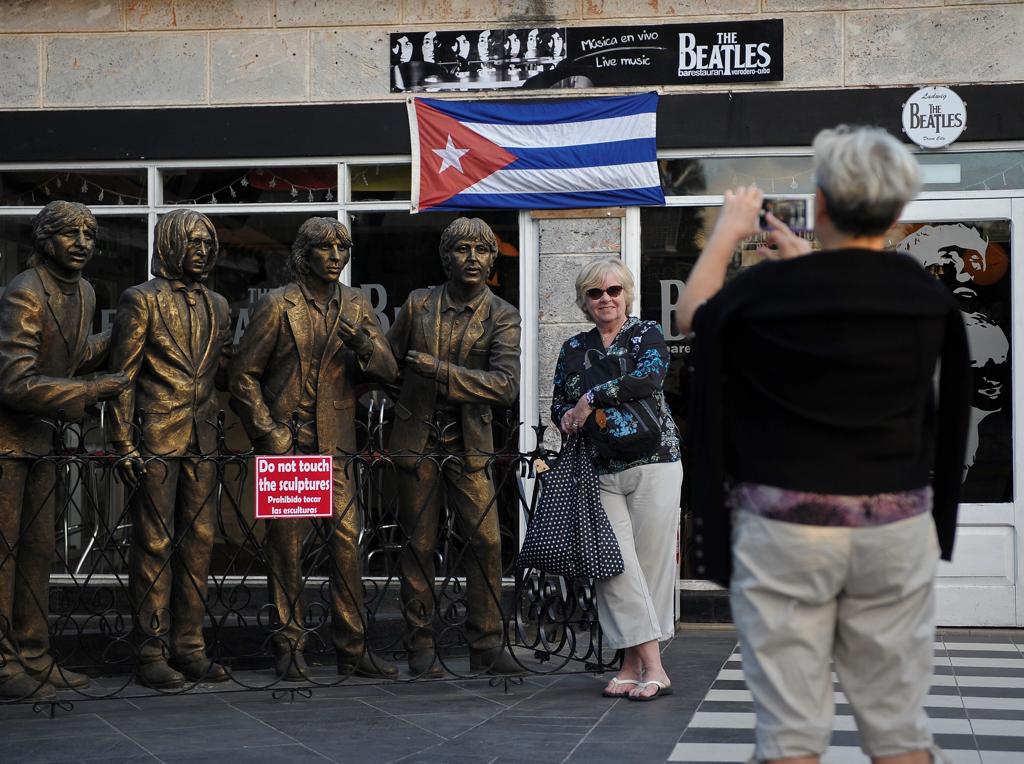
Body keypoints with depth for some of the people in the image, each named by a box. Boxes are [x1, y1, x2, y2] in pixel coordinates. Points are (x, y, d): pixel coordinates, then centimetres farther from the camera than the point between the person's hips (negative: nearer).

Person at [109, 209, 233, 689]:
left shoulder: (216, 306, 17)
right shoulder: (142, 300, -2)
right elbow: (123, 375, -5)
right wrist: (123, 445, -12)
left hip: (202, 442, 6)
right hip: (156, 442, -6)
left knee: (199, 541, 7)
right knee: (155, 544, -4)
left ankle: (188, 646, 15)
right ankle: (151, 653, 1)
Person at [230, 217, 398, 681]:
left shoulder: (356, 306, 11)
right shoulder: (277, 305, 0)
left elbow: (387, 372, 5)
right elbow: (243, 376, 0)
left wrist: (362, 344, -16)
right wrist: (269, 434, -7)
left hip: (333, 449, 3)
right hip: (285, 447, -3)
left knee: (346, 545, -2)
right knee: (286, 547, 1)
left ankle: (352, 648, 5)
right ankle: (289, 649, 10)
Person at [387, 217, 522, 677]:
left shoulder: (502, 317, -1)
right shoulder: (418, 304, 4)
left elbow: (506, 385, -14)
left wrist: (439, 370, -21)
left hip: (469, 444, 0)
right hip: (416, 440, 1)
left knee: (486, 540, -7)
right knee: (419, 545, 3)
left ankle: (487, 647, 4)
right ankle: (421, 647, 12)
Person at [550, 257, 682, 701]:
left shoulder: (647, 335, 4)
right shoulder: (573, 348, 16)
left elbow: (649, 378, -16)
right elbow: (557, 403, 21)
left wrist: (592, 399, -14)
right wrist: (567, 417, -3)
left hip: (653, 465, -3)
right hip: (600, 472, 3)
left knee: (651, 561, -3)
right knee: (617, 565, -9)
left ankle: (634, 661, 3)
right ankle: (650, 667, -9)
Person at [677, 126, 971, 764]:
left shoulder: (766, 291, -11)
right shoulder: (929, 299, -2)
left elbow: (694, 315, 11)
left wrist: (728, 233, 23)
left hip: (787, 523, -2)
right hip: (896, 526, 3)